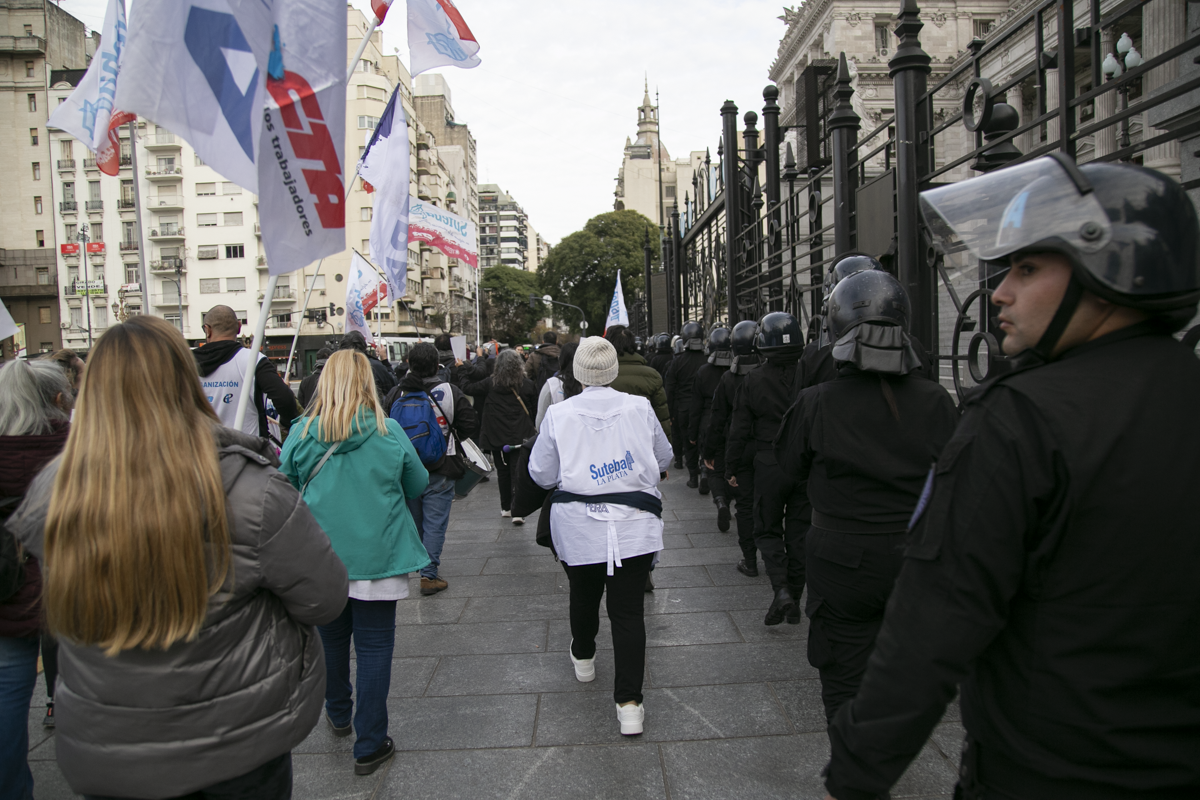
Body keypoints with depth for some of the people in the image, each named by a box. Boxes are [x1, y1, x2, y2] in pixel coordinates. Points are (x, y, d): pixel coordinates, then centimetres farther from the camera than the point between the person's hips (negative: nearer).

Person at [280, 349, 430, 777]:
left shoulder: (302, 433, -9)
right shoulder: (389, 431, -11)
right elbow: (417, 485, 2)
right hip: (378, 557, -2)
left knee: (330, 638, 22)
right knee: (374, 647, 7)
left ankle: (338, 714, 43)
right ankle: (370, 745, 14)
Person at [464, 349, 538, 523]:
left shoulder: (491, 383, -6)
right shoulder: (527, 384, -4)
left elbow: (466, 388, 3)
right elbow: (535, 408, 4)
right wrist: (534, 428, 18)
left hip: (496, 436, 1)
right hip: (520, 436, -1)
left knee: (503, 471, 15)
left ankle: (506, 508, 26)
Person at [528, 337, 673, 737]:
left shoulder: (559, 414, -8)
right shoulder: (640, 408, -6)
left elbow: (541, 473, 0)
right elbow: (663, 458, 9)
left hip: (578, 527, 1)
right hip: (633, 526, 0)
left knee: (583, 596, 23)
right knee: (629, 610, 3)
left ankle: (583, 657, 49)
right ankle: (629, 702, 3)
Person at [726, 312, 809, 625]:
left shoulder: (753, 381, -7)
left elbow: (739, 431, -2)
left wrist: (732, 468, 9)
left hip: (769, 466, -2)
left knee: (767, 530, 11)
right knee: (799, 532, 13)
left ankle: (781, 590, -9)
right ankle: (794, 601, 19)